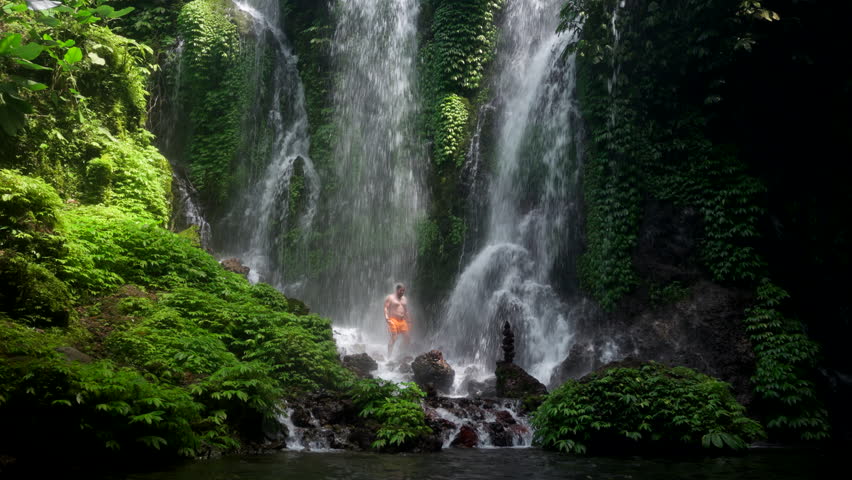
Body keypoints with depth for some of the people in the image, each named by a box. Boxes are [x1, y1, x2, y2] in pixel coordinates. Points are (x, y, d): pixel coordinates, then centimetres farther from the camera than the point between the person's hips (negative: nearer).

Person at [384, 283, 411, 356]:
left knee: (408, 338, 1)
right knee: (393, 339, -13)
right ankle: (388, 356, -10)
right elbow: (386, 308, -8)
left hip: (402, 321, 6)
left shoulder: (405, 299, 18)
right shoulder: (390, 298, -1)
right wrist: (386, 317, -24)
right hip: (393, 321, -6)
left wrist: (409, 322, 20)